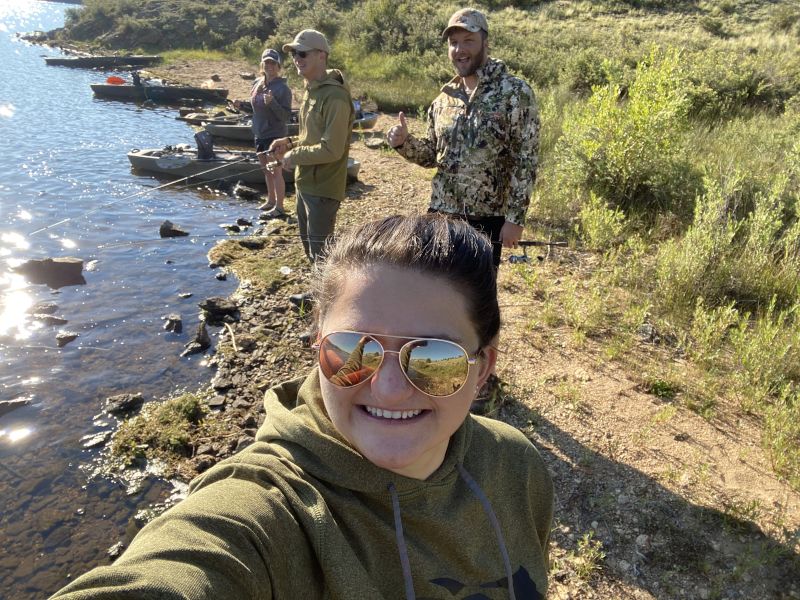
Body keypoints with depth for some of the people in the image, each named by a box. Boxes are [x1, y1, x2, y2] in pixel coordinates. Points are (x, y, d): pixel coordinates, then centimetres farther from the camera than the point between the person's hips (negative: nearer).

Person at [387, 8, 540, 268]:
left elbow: (526, 161, -11)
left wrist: (515, 218, -14)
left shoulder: (515, 92, -9)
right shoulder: (445, 96, 7)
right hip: (441, 214, 5)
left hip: (486, 219, -4)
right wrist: (404, 142, -5)